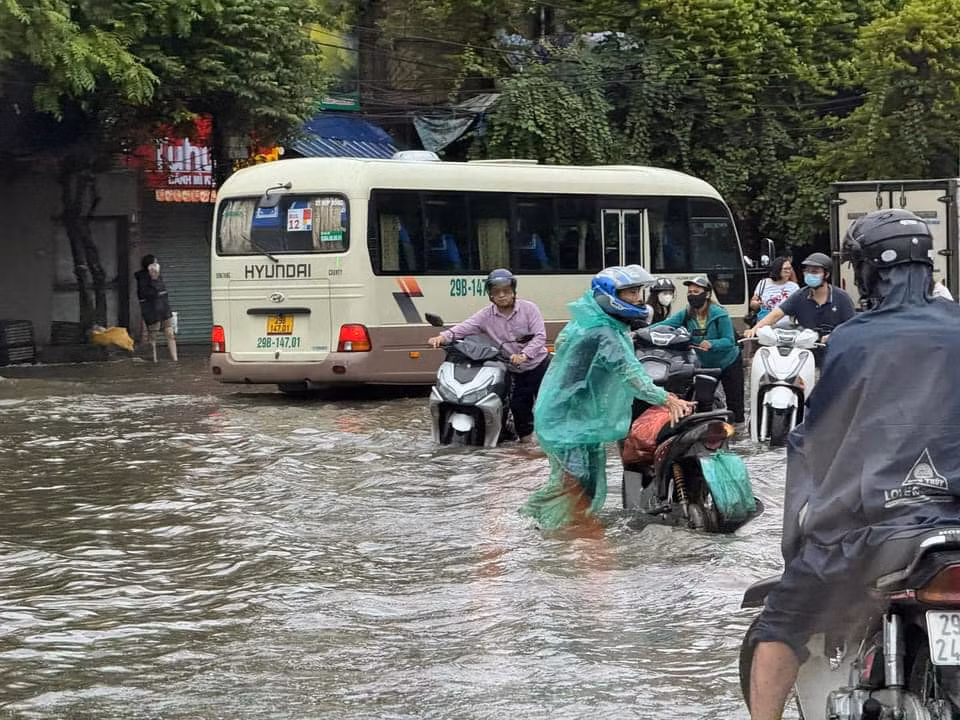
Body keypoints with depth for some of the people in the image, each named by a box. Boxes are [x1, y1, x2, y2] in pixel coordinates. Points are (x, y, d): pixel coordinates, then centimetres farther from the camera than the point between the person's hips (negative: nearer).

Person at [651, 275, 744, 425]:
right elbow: (666, 324, -21)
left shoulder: (719, 314, -23)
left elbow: (729, 341, -26)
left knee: (734, 400, 1)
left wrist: (711, 344, -45)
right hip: (705, 365, 5)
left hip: (729, 362, -5)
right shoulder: (686, 315, -10)